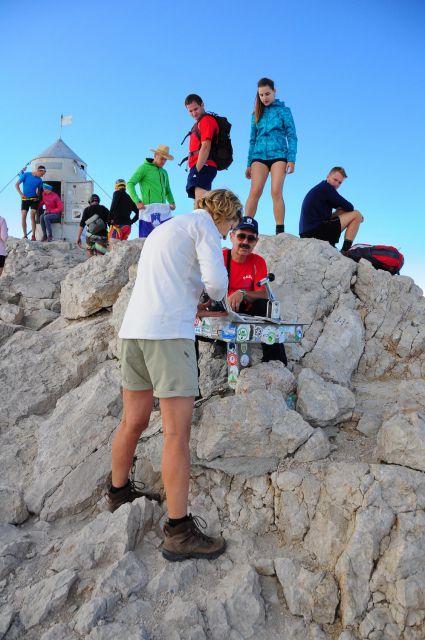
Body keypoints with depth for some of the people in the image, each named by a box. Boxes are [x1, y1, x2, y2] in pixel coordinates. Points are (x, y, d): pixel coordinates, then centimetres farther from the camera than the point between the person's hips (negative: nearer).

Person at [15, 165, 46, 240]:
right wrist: (21, 194, -16)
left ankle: (33, 235, -10)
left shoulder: (39, 180, 2)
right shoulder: (26, 175, -6)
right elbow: (17, 185, -4)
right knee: (23, 216, -4)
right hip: (25, 199, -1)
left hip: (34, 199, 1)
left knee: (32, 216, -11)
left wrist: (38, 197, 0)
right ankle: (25, 235, 4)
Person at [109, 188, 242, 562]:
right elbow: (216, 281, -9)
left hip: (133, 329, 9)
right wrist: (219, 294, 12)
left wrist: (190, 307, 29)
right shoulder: (204, 224, 3)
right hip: (168, 332, -9)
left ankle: (118, 492, 35)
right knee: (177, 432, -6)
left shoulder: (164, 229, 28)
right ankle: (179, 532, 0)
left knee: (134, 421, 19)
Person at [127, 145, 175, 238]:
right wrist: (137, 201, -14)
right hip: (149, 209, -5)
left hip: (163, 210, 6)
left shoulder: (164, 172, 24)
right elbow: (130, 184, -2)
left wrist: (172, 202, 12)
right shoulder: (144, 167, 6)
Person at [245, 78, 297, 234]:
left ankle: (280, 231, -13)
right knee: (254, 192, -12)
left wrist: (291, 159, -9)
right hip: (259, 156, 2)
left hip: (278, 154, -2)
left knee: (276, 192, -14)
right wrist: (249, 164, 14)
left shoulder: (284, 110, 8)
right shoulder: (257, 113, 16)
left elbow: (291, 136, 3)